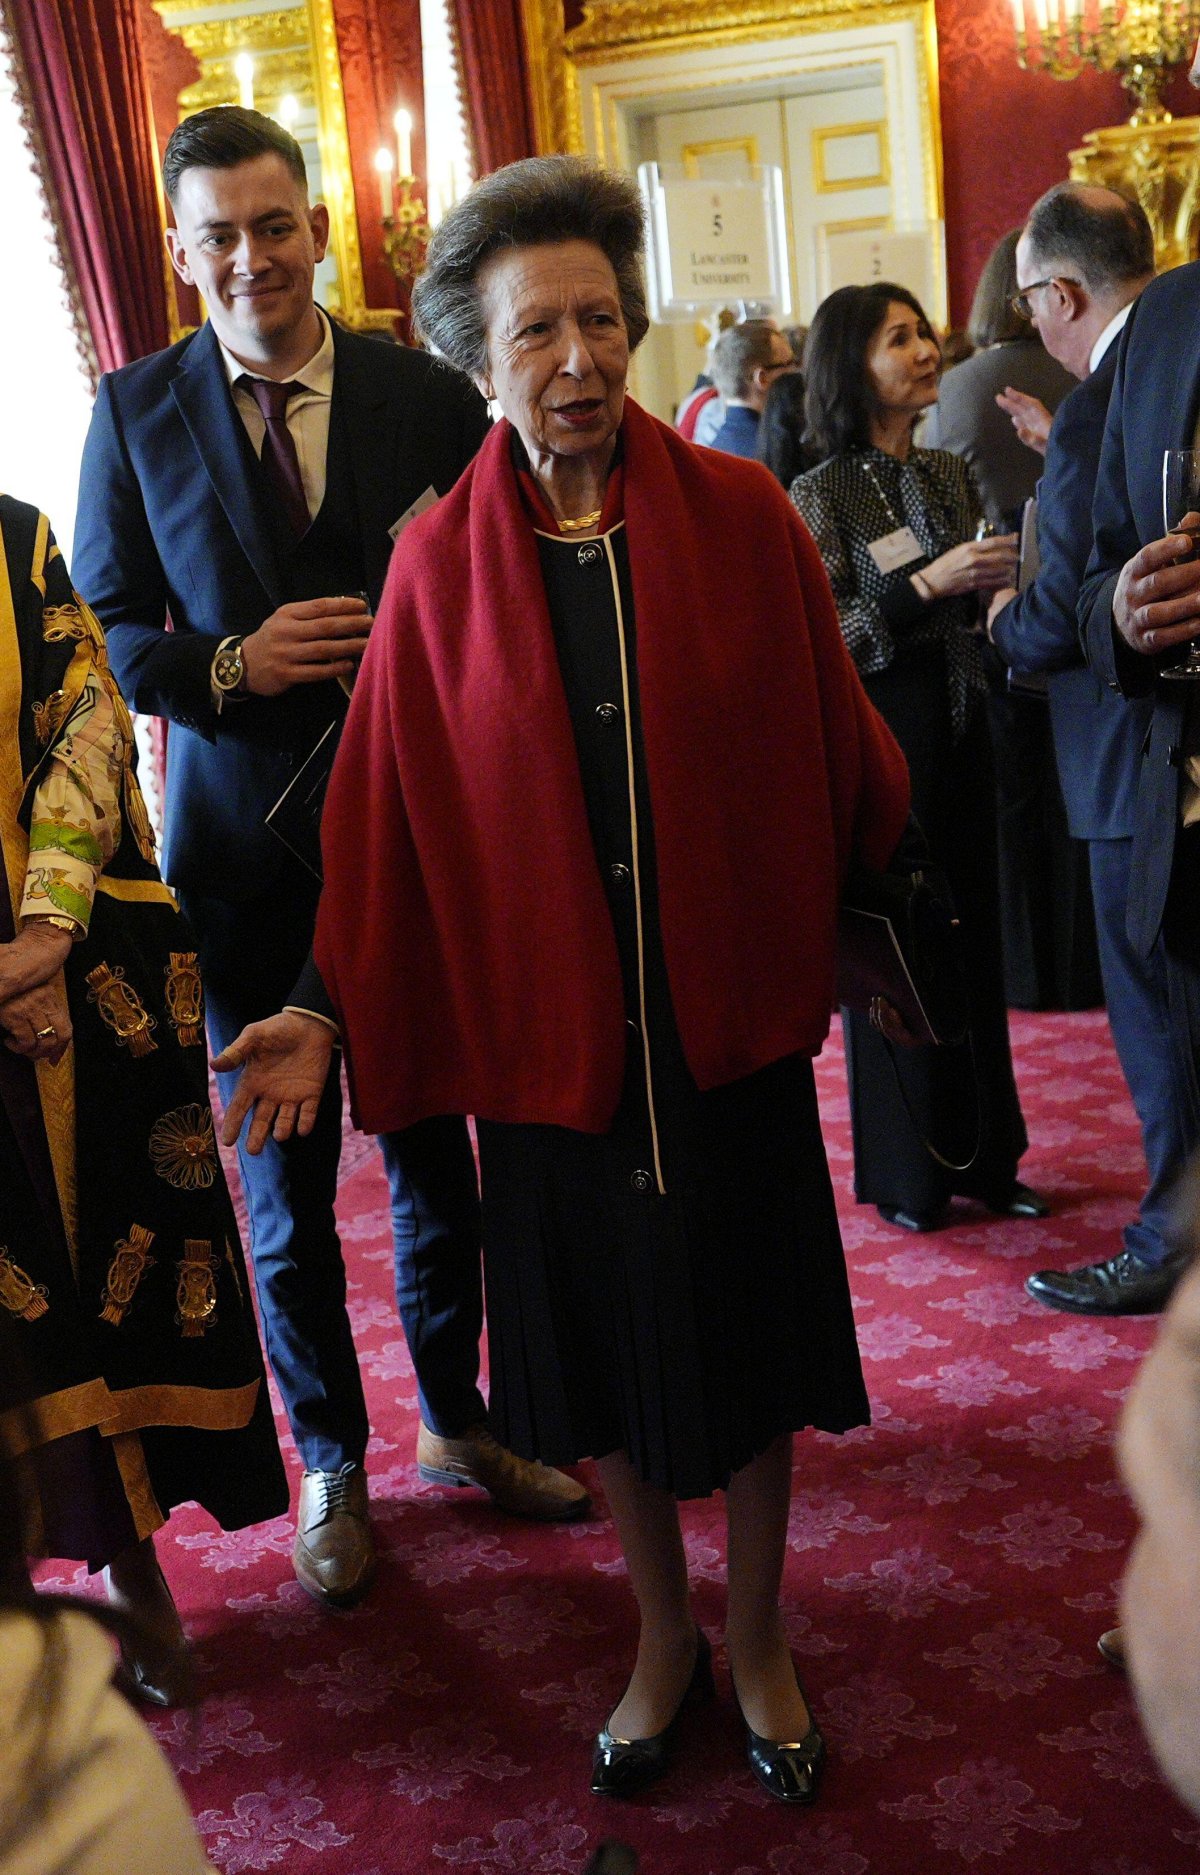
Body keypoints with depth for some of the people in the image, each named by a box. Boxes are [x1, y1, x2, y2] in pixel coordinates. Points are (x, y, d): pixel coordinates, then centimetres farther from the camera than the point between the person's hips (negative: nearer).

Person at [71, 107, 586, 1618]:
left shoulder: (428, 396, -2)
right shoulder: (136, 410, 0)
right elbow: (108, 634, 0)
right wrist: (231, 664, -18)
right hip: (247, 852, 0)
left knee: (432, 1150, 15)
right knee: (282, 1182, 11)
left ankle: (456, 1418, 37)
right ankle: (331, 1460, 31)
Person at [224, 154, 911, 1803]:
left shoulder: (740, 516, -6)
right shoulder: (439, 567, -4)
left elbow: (836, 748, 1)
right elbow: (389, 815, -1)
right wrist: (327, 1009, -4)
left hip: (734, 1015, 0)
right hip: (548, 1028, 1)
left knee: (746, 1346, 14)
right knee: (602, 1355, 15)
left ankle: (757, 1640, 37)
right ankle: (664, 1631, 39)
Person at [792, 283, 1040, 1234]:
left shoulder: (951, 475, 10)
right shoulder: (822, 495, -7)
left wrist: (1004, 577, -2)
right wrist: (925, 585, -21)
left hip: (959, 735, 6)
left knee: (972, 939, 10)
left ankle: (982, 1154, 23)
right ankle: (906, 1172, 16)